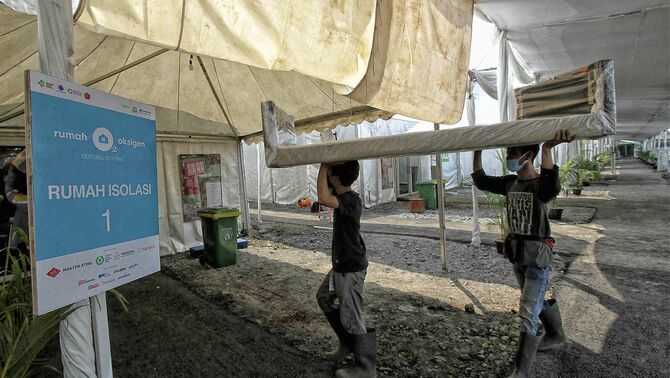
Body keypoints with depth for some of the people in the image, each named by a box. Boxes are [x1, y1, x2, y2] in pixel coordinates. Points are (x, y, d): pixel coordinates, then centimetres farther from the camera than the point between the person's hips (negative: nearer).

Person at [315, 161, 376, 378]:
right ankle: (348, 344, 35)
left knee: (351, 317, 0)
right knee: (323, 297, 23)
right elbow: (327, 197, 21)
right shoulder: (343, 196, 2)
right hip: (340, 264, 10)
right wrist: (325, 166, 5)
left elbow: (323, 199, -43)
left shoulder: (351, 200, -26)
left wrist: (323, 167, -30)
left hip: (351, 268, -10)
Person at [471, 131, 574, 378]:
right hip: (516, 251, 8)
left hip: (537, 255, -7)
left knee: (528, 312, -6)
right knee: (537, 300, 26)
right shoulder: (510, 183, 4)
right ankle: (555, 334, 50)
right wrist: (477, 152, 9)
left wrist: (547, 149, -55)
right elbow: (481, 181, 13)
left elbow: (551, 188, -43)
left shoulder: (540, 184, -18)